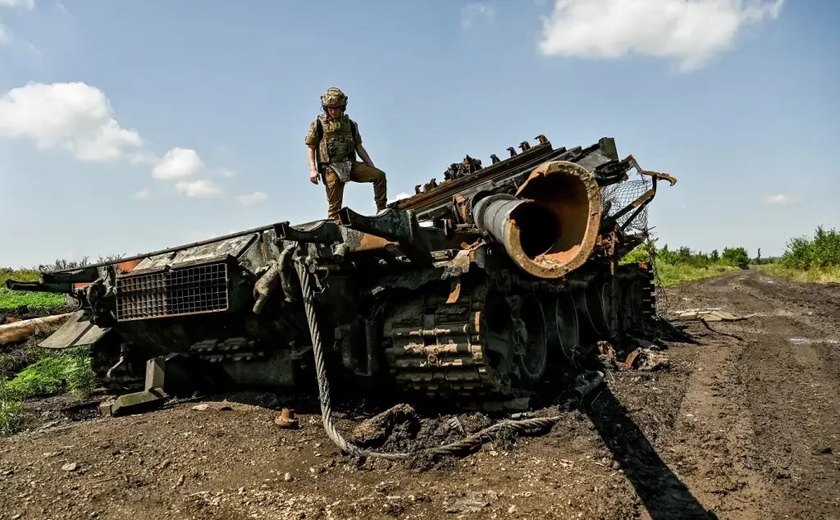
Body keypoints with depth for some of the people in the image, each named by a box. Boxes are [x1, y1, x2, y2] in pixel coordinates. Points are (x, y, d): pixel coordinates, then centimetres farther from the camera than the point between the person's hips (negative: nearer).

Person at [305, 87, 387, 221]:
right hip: (331, 168, -3)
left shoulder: (350, 124, 12)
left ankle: (382, 210, -7)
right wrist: (313, 169, -11)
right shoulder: (318, 124, 3)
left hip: (351, 165, 3)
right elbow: (310, 148, 2)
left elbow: (359, 147, 16)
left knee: (379, 175, -14)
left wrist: (372, 166, 9)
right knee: (334, 206, -8)